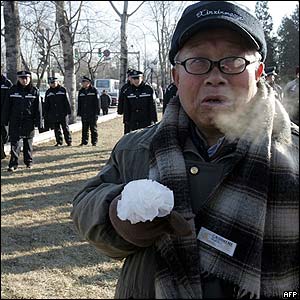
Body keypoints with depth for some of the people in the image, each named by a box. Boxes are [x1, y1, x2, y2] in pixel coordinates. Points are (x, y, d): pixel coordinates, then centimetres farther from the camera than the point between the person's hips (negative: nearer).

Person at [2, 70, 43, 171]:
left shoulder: (34, 91, -1)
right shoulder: (13, 90, 2)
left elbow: (38, 108, -1)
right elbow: (7, 106, 5)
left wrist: (39, 122, -4)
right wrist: (5, 120, 2)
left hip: (29, 121, 0)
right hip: (15, 121, 0)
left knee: (28, 142, 11)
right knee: (14, 142, -4)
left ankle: (29, 161, 25)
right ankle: (13, 164, -2)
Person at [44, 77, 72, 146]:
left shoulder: (63, 90, 0)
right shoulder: (48, 92, 9)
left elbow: (67, 101, -1)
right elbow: (46, 104, 12)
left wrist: (68, 111, -5)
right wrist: (45, 114, 8)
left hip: (63, 113, -3)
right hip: (53, 114, 3)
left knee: (65, 128, 1)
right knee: (56, 129, 7)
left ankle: (69, 141, 8)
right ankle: (59, 142, 15)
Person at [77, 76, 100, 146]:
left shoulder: (94, 90, -3)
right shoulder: (81, 91, 12)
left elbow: (97, 102, -5)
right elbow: (79, 103, 15)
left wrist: (97, 112, -11)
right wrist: (79, 113, 8)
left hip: (92, 114, -4)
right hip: (84, 114, 4)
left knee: (93, 128, 3)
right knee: (84, 129, 8)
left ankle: (94, 142, 10)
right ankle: (84, 141, 14)